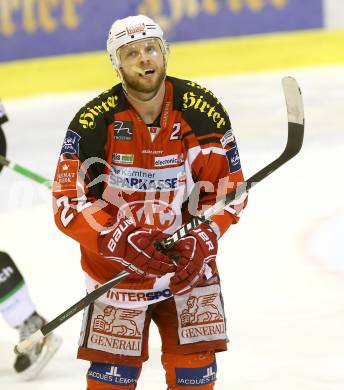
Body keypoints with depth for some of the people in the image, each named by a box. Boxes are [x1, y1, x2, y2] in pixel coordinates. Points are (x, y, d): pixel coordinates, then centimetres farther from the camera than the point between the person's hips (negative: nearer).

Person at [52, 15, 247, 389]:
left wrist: (201, 240, -17)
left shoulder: (202, 109, -9)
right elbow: (67, 203, -15)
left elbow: (229, 188, -2)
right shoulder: (94, 122, -16)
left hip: (189, 260, 2)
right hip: (117, 265, -2)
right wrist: (122, 241, -28)